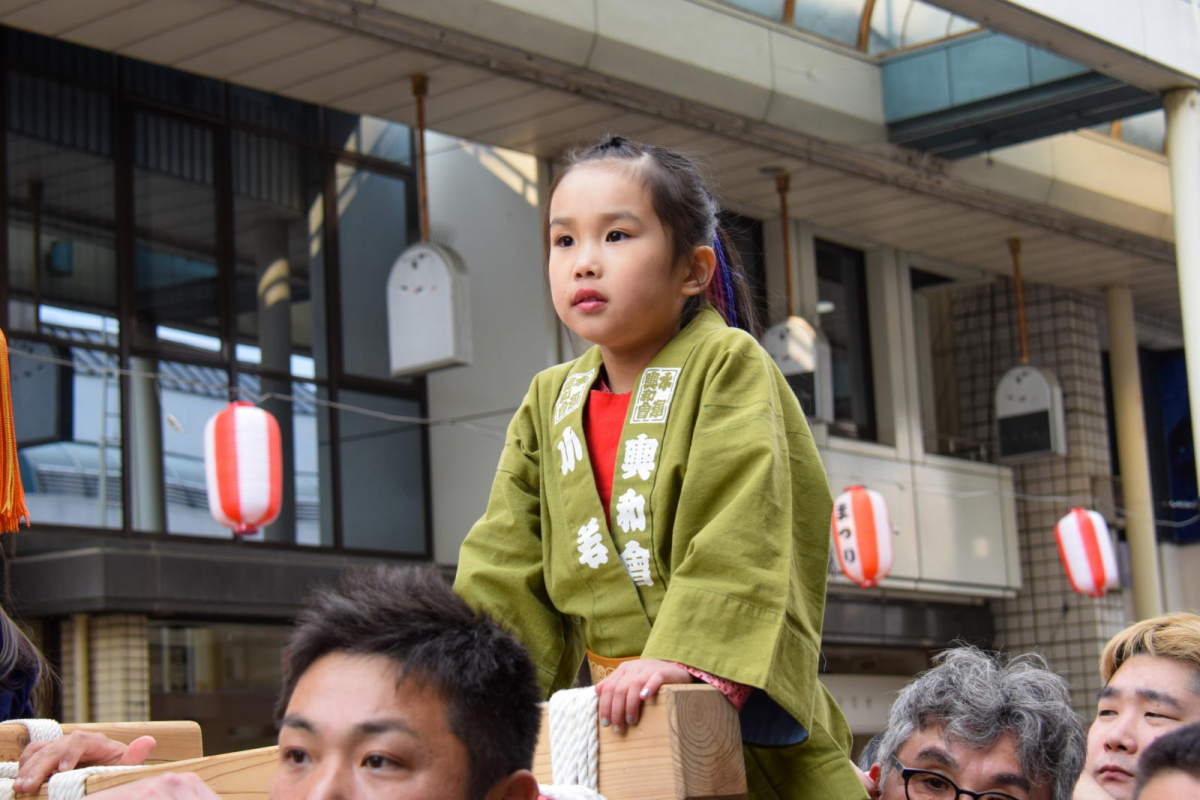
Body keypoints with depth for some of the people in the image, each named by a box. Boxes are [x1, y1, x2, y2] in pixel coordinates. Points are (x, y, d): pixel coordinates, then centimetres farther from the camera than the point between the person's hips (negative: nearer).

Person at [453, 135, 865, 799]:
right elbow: (505, 564, 8)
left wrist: (682, 655, -29)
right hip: (605, 722, 4)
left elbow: (743, 537, -18)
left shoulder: (729, 366, -6)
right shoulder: (549, 401, 12)